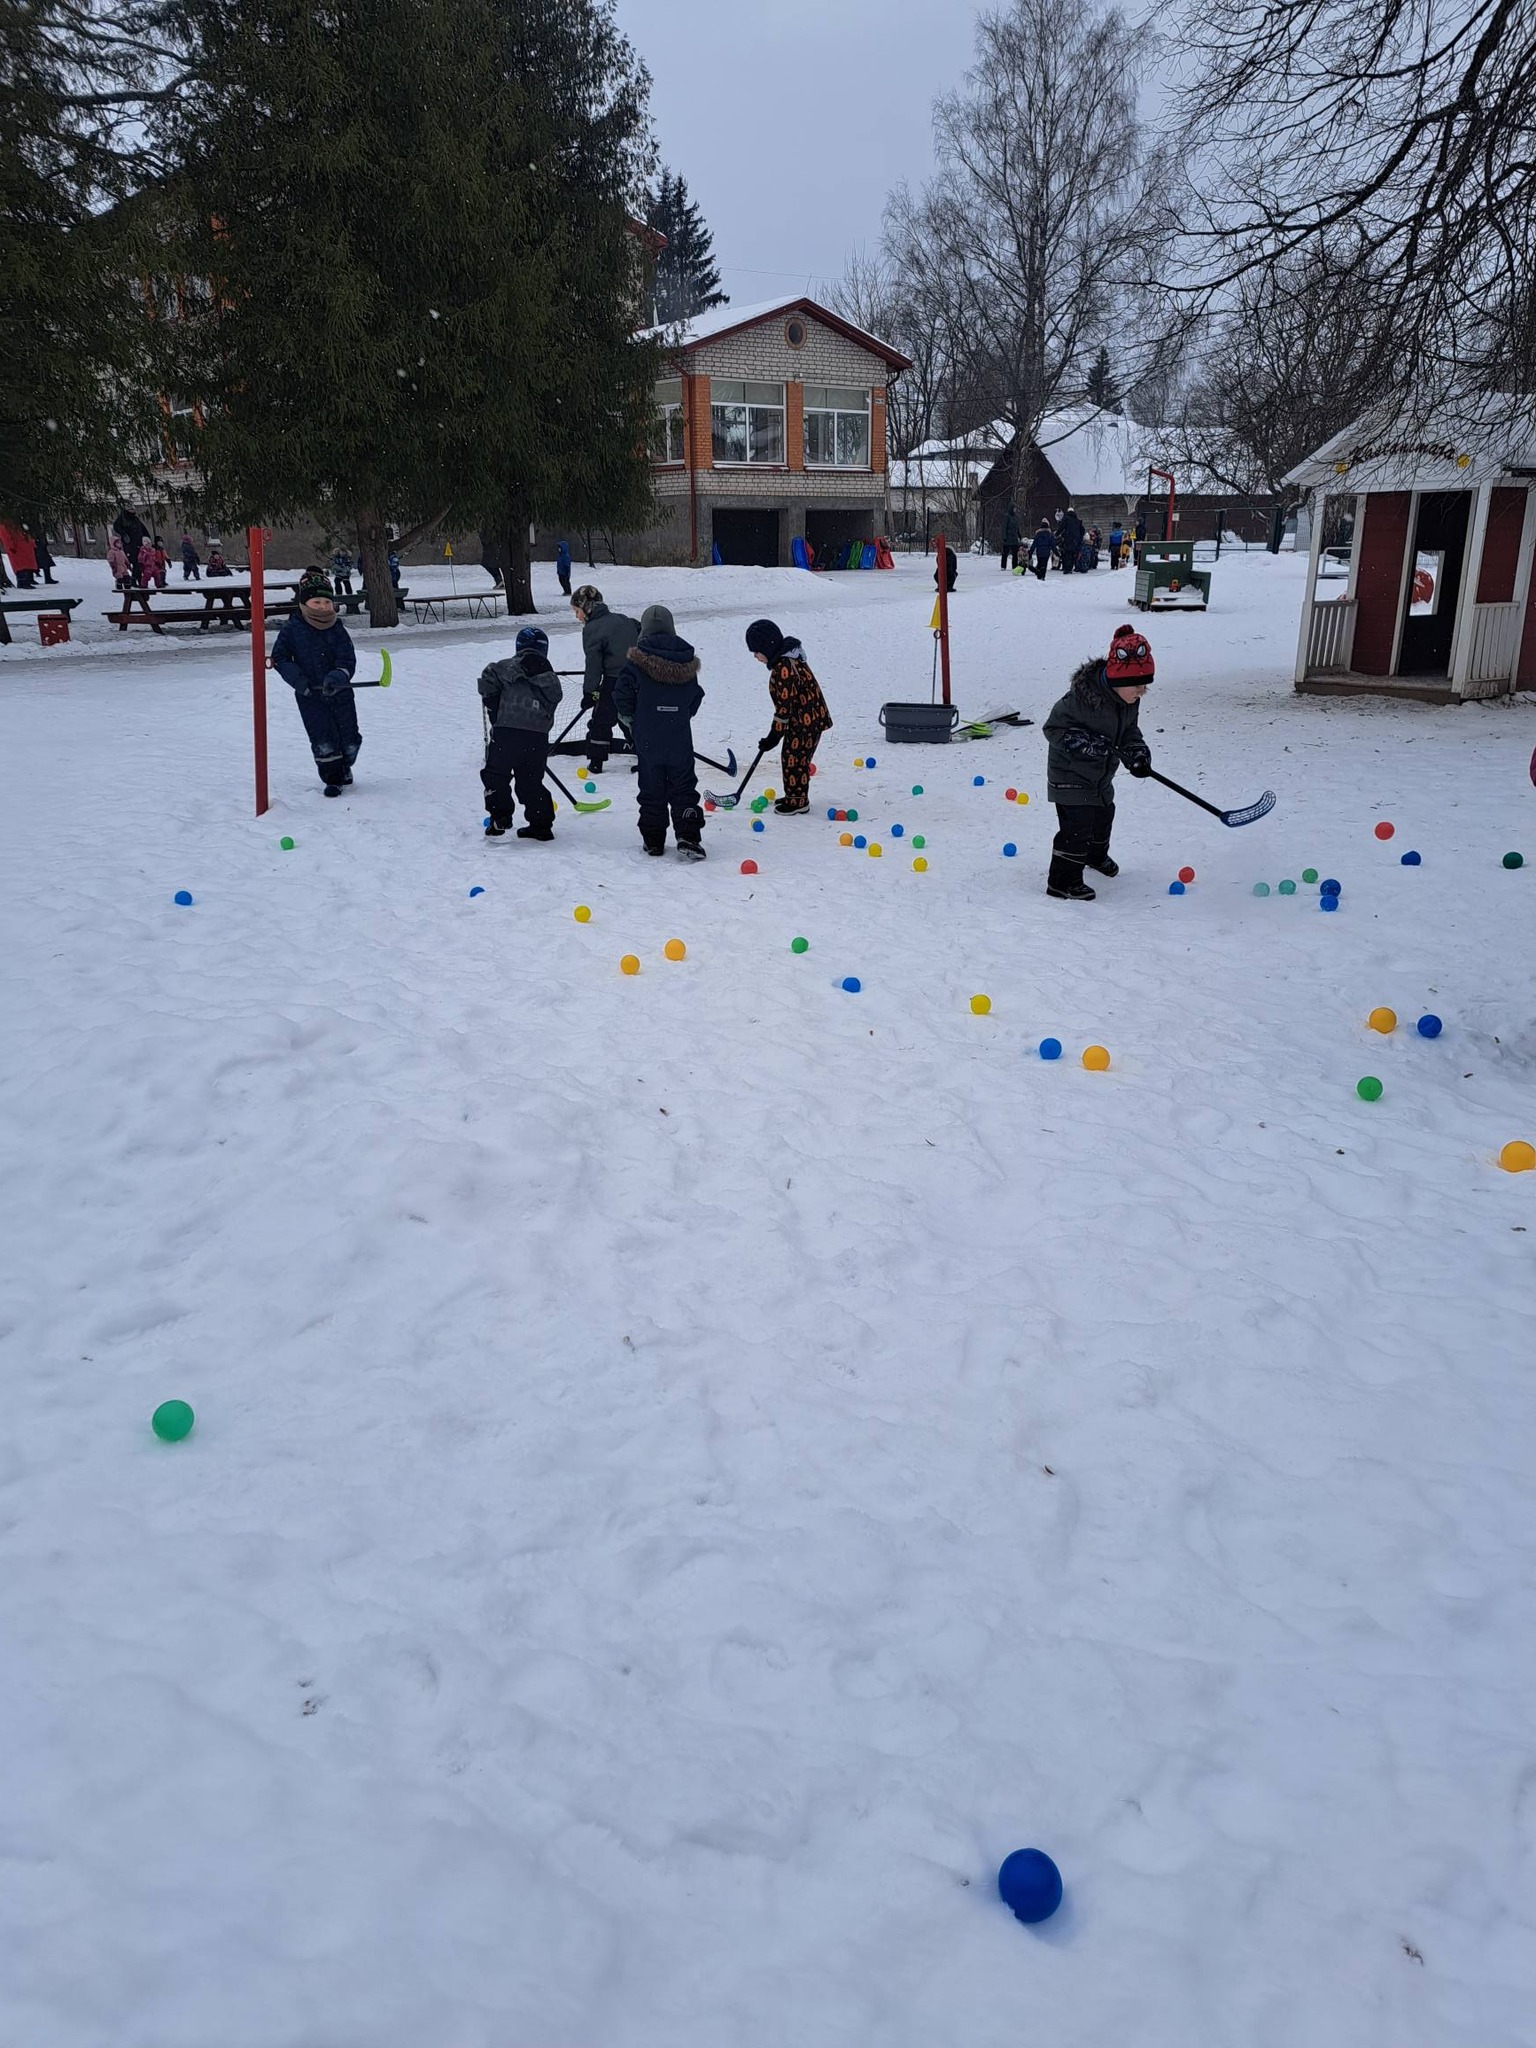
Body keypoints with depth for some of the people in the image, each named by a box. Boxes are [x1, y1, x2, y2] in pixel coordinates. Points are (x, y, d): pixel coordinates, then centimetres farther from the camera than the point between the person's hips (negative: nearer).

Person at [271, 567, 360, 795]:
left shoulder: (338, 630, -2)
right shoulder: (292, 629, -4)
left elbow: (348, 661, -7)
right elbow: (279, 657, 0)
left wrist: (337, 676, -27)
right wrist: (297, 679, -13)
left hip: (340, 692, 2)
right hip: (310, 695, -1)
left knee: (350, 739, 7)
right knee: (323, 741, -5)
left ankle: (345, 767, 37)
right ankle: (333, 779, 11)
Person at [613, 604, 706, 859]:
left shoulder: (637, 660, -9)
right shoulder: (687, 661, 2)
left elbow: (622, 694, -8)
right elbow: (696, 698, 9)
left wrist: (630, 719, 10)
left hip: (647, 738, -1)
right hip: (680, 738, 2)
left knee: (651, 790, 9)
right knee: (684, 789, 7)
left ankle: (653, 840, 13)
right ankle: (688, 837, -5)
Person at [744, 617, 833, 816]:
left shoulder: (783, 668, -26)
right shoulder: (789, 658, 8)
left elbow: (784, 705, -23)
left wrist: (774, 736, -15)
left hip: (806, 722, -10)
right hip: (811, 716, 10)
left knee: (794, 760, 0)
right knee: (791, 758, 19)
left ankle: (798, 801, 11)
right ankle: (794, 796, 31)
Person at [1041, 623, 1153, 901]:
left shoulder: (1128, 700, -7)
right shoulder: (1084, 697, -32)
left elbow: (1128, 731, 8)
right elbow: (1054, 727, -25)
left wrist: (1137, 753, -12)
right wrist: (1086, 743, -35)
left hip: (1101, 777, 9)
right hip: (1070, 776, -9)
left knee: (1103, 815, 27)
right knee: (1077, 826, -12)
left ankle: (1096, 855, 55)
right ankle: (1063, 881, -1)